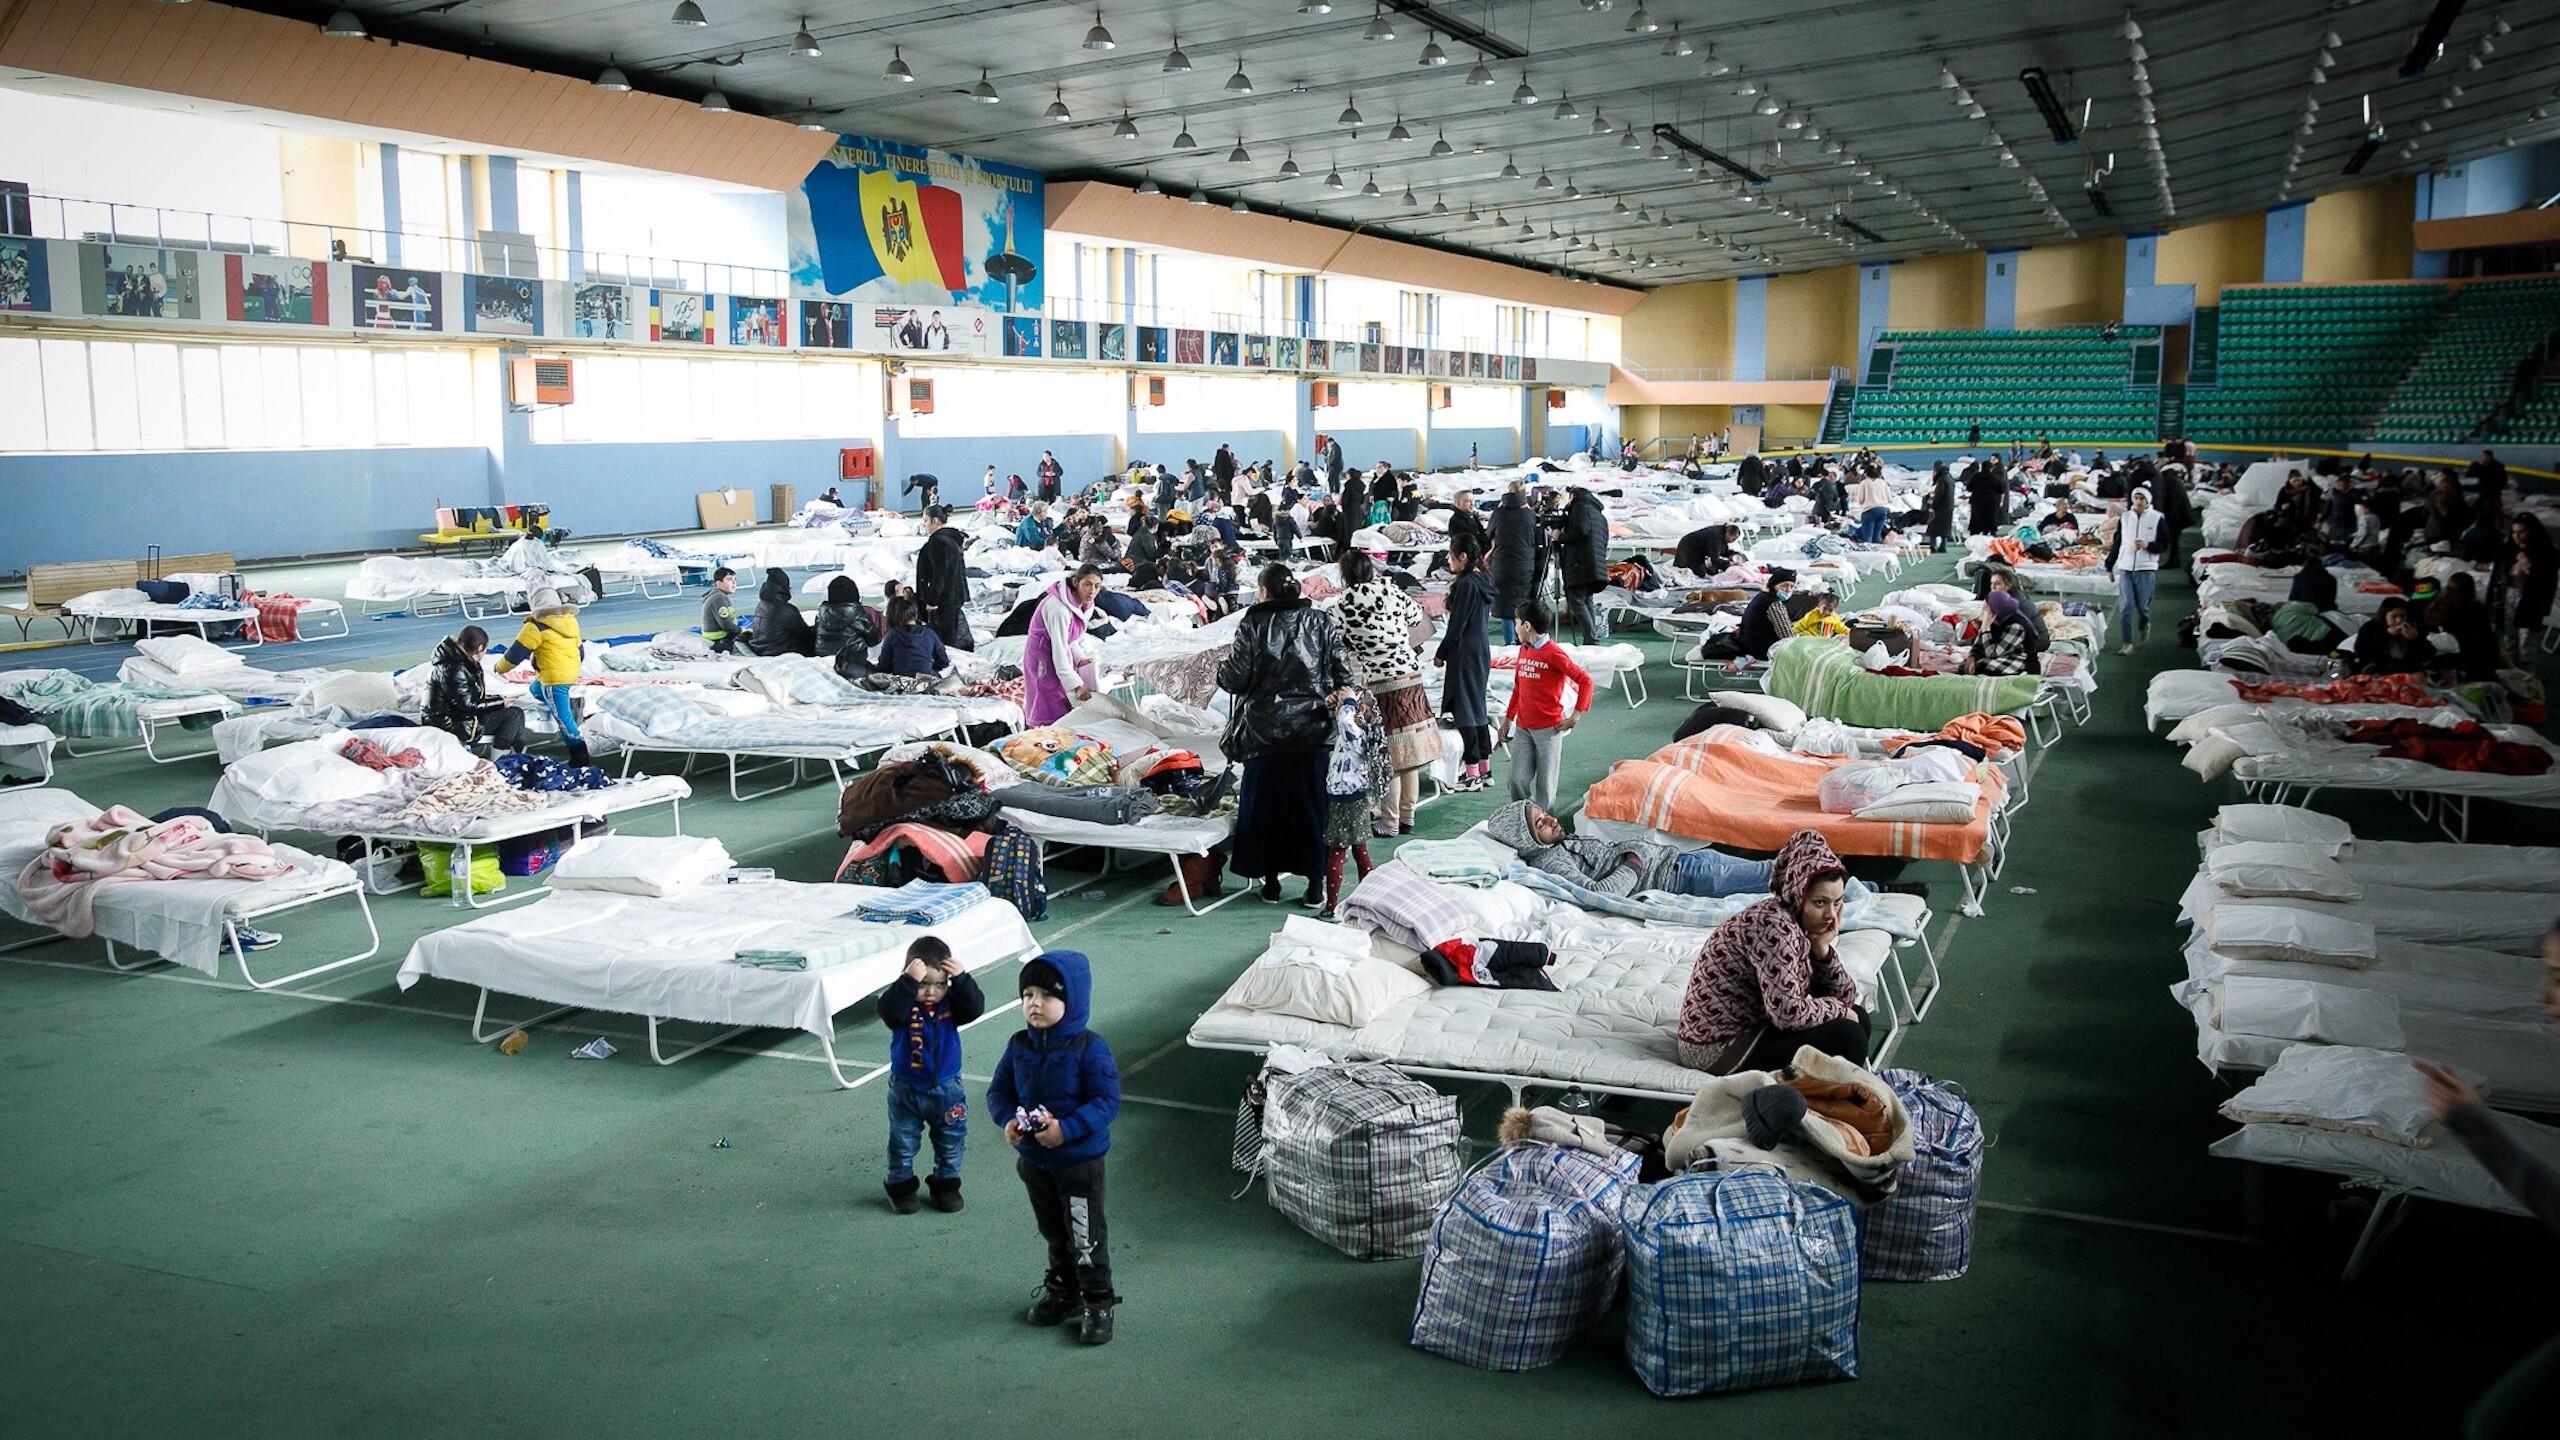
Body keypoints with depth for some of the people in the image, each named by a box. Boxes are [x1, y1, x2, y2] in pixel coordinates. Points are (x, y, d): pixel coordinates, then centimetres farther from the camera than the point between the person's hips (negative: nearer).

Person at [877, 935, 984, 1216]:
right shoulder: (903, 1002, -18)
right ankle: (901, 1185, 32)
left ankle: (946, 1183, 34)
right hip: (907, 1089, -2)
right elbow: (888, 1010, -39)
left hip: (946, 1088, 2)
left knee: (951, 1142, 15)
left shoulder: (951, 1003, -9)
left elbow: (975, 1008, -24)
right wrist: (909, 982, -49)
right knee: (903, 1143, 14)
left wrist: (962, 979, -34)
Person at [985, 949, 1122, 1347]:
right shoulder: (1019, 1045, -3)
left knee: (1086, 1236, 4)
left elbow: (1107, 1101, -20)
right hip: (1033, 1159, 6)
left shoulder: (1089, 1048, -19)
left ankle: (1098, 1303, 19)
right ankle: (1062, 1291, 41)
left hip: (1080, 1160, -5)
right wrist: (1007, 1119, -15)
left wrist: (1068, 1129, -30)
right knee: (1053, 1232, 22)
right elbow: (998, 1090, 6)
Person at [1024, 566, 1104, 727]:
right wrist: (1076, 685, -28)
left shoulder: (1085, 604, -4)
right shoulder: (1059, 608, -31)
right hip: (1043, 656, -9)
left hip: (1061, 654, 9)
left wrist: (1081, 659, -7)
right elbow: (1059, 649, -30)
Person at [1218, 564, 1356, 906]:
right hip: (1315, 731, 2)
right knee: (1312, 804, 8)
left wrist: (1222, 667, 13)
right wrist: (1340, 694, 13)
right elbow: (1344, 674, -1)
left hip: (1266, 731, -2)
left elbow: (1235, 679, -6)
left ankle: (1271, 880, 17)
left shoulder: (1253, 624, -6)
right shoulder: (1322, 622, 2)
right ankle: (1315, 883, 10)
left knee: (1266, 804, 10)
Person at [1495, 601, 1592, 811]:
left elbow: (1585, 680, -13)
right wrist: (1507, 720, 21)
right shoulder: (1524, 650, 11)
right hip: (1522, 728, 6)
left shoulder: (1553, 653, -12)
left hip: (1548, 728, -6)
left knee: (1546, 784, 1)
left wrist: (1574, 717, -14)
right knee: (1518, 781, 3)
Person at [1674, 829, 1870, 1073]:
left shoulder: (1801, 925, 3)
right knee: (1846, 1034, -15)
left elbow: (1845, 996, 5)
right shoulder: (1774, 926, -24)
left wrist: (1823, 948, -10)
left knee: (1858, 1017, 8)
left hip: (1750, 1024, 10)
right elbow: (1789, 1014, -30)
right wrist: (1835, 1009, -12)